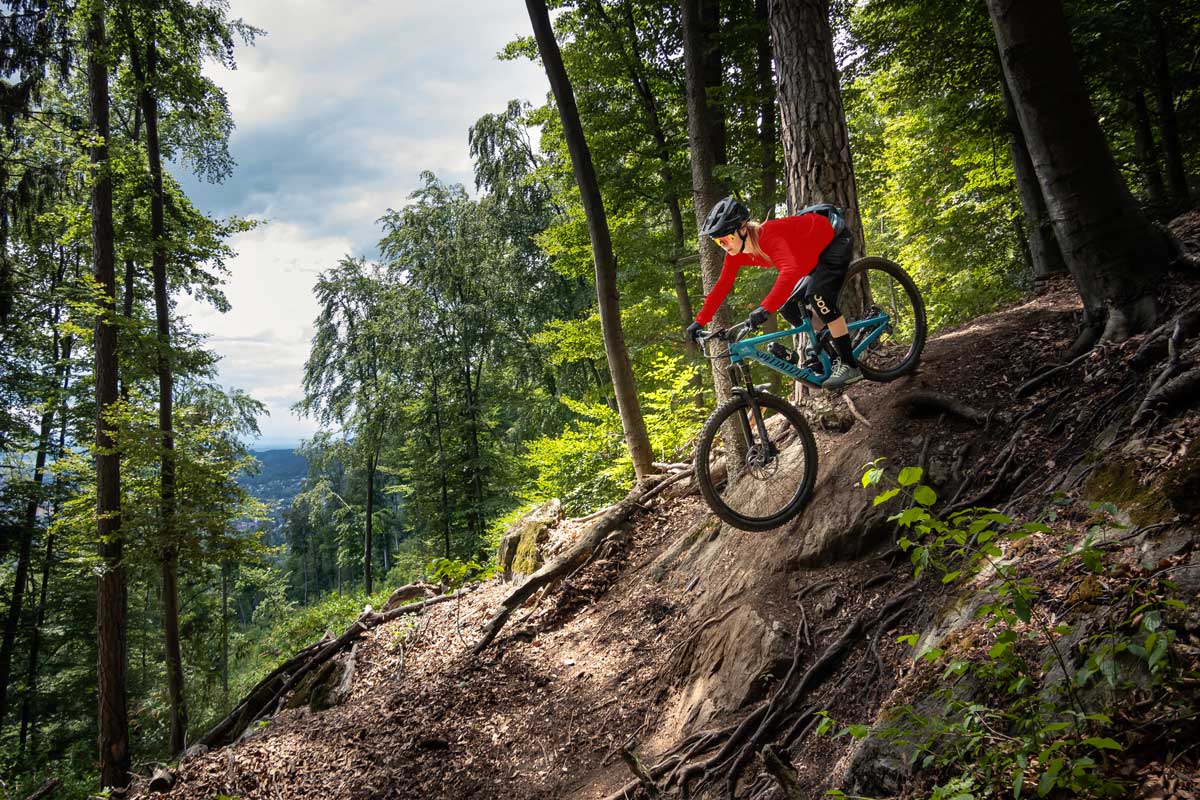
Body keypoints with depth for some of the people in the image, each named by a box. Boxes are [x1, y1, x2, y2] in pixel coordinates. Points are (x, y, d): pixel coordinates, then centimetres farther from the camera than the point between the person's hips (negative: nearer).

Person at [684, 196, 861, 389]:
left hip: (835, 239, -9)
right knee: (788, 308, 2)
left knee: (817, 294, -28)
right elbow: (721, 287, -6)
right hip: (815, 254, 9)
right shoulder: (735, 254, -12)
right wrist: (699, 321, -10)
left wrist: (766, 308, -61)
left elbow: (790, 270, -51)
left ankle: (849, 365, -21)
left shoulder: (767, 236, -36)